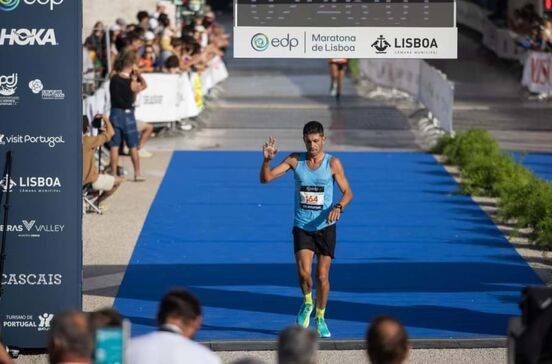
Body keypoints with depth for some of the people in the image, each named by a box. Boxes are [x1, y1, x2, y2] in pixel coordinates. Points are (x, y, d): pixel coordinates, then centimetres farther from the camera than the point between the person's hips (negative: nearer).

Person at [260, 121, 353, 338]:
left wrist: (338, 207, -24)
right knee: (304, 272, -17)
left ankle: (320, 318, 21)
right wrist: (267, 160, -21)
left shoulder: (332, 163, -5)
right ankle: (307, 302, 14)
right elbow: (266, 178, -2)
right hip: (302, 227, 0)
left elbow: (348, 192, -4)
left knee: (322, 276, 1)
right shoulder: (295, 160, -1)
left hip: (325, 226, 0)